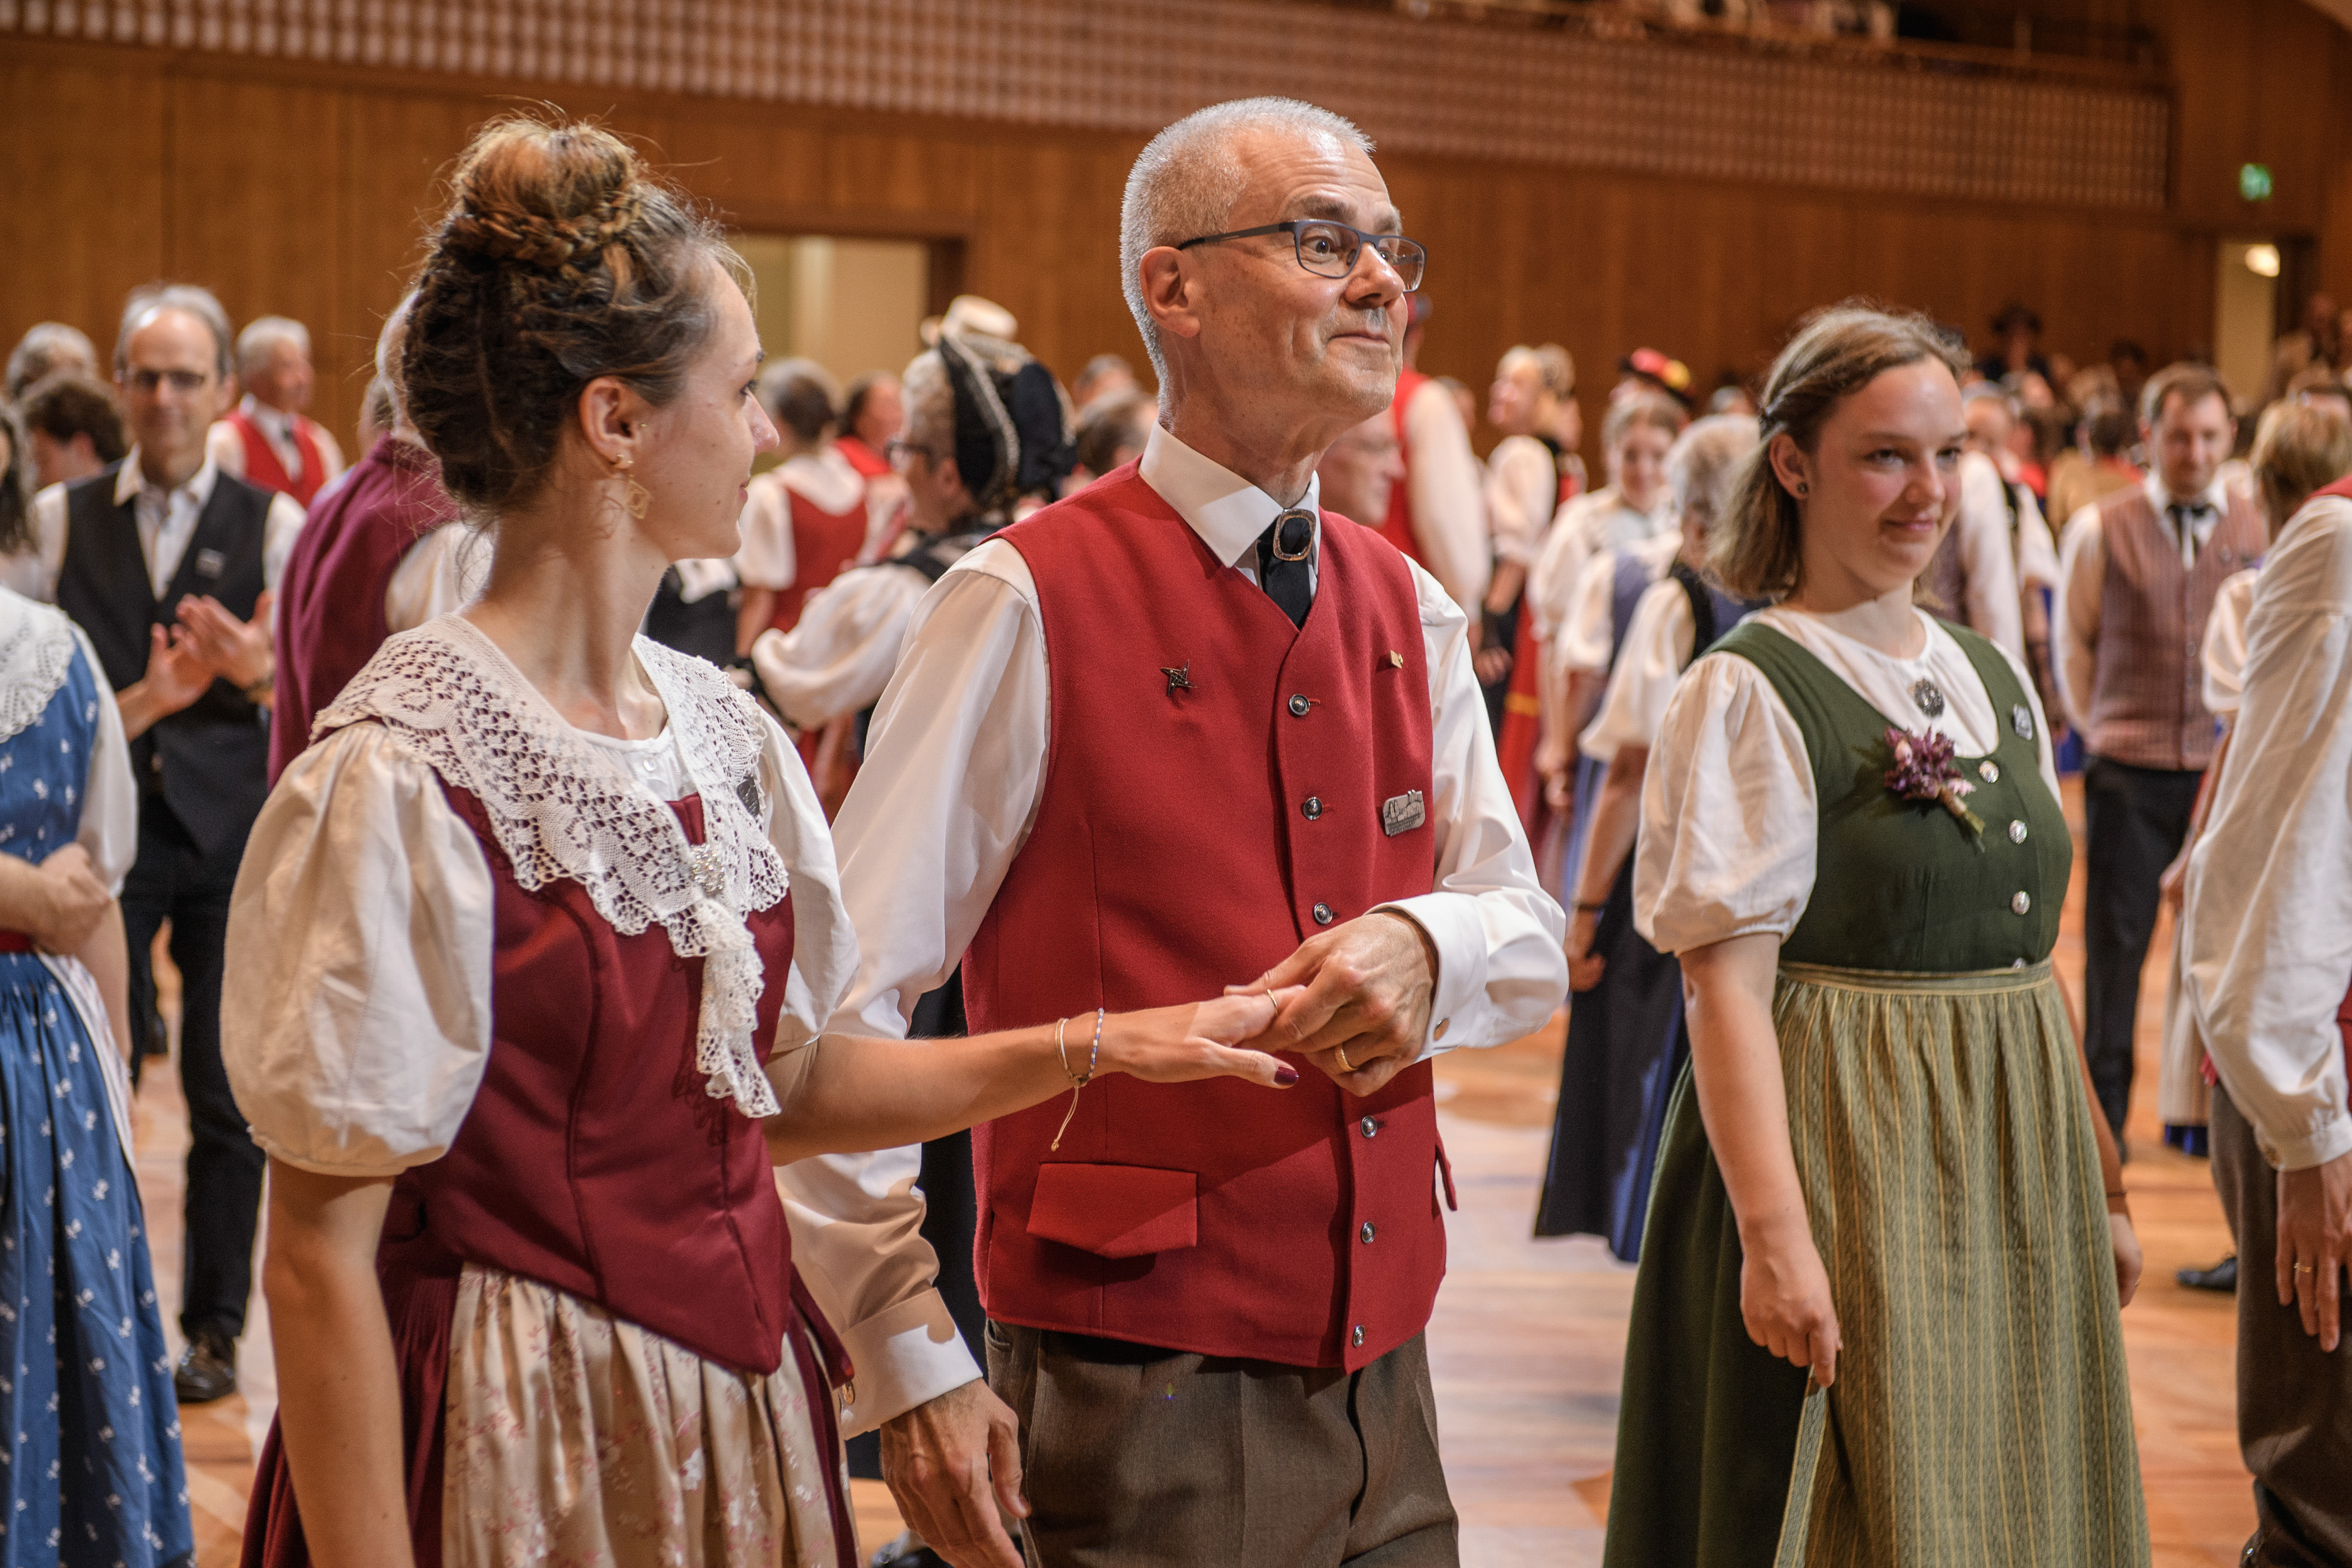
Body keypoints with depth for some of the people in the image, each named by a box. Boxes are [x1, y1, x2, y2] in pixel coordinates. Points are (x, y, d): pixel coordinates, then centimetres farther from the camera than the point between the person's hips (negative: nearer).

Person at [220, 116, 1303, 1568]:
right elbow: (322, 1257, -16)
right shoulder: (402, 779, -18)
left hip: (740, 1413, 8)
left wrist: (1097, 1046, 11)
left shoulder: (718, 727, 5)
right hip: (524, 1445, -7)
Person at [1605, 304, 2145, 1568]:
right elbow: (1725, 987, -16)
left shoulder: (1996, 682, 12)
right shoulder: (1748, 694, -10)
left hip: (2012, 1157, 7)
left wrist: (2101, 1186, 16)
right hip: (1849, 1161, -7)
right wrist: (1774, 1234, -23)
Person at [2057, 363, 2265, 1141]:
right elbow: (2073, 644, 11)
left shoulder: (2264, 530, 2)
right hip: (2129, 776, -1)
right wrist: (2100, 730, 7)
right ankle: (2101, 1114, 13)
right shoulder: (2100, 530, 1)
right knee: (2115, 945, 3)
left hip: (2225, 772, 1)